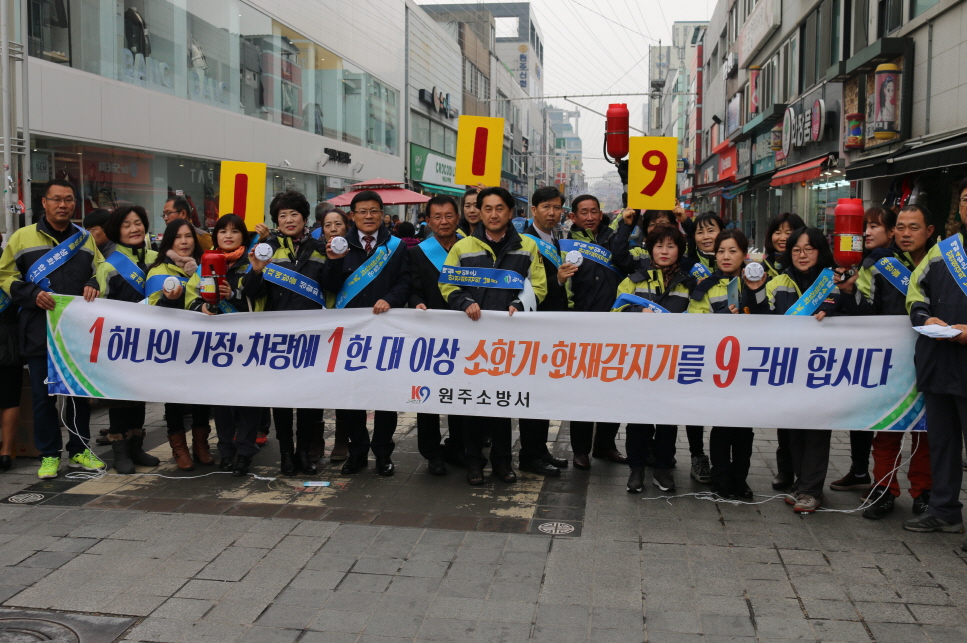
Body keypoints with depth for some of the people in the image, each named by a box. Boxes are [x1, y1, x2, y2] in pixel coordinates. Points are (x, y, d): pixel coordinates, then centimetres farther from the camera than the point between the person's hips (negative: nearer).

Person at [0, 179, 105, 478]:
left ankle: (79, 450, 23)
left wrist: (93, 285, -5)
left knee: (80, 392, 9)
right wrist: (32, 294, -12)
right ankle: (49, 454, 15)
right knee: (43, 395, 3)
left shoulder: (85, 239, 11)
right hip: (39, 332, -3)